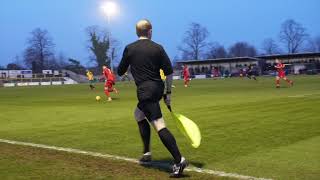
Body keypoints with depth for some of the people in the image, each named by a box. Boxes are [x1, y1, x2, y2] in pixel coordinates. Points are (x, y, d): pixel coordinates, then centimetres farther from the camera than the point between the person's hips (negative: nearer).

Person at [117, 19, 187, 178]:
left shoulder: (129, 49, 1)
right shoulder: (158, 48, 5)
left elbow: (120, 72, 8)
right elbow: (169, 72, 0)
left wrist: (128, 63, 29)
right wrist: (168, 93, 8)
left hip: (145, 90, -5)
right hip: (158, 88, 5)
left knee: (159, 125, -14)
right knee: (139, 114, 27)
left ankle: (179, 160, -28)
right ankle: (147, 153, 29)